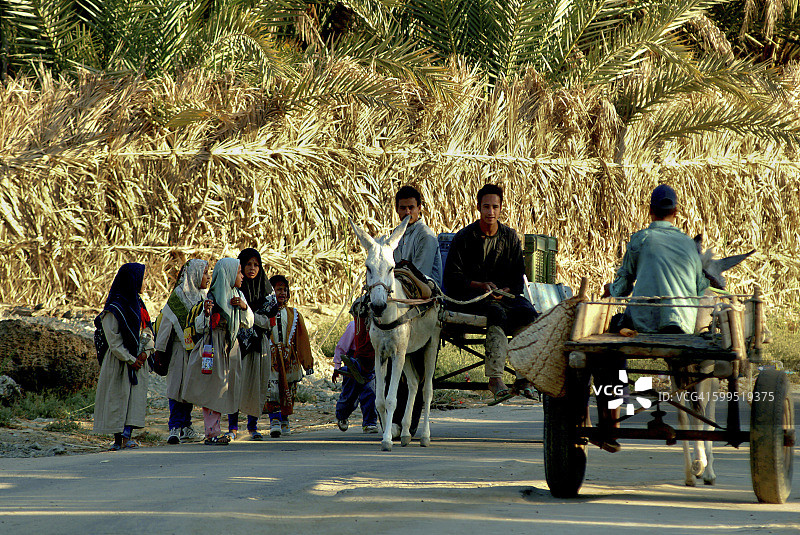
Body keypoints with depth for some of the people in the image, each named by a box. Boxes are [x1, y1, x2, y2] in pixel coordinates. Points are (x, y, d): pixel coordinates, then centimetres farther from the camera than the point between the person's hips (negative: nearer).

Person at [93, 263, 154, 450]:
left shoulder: (138, 304, 14)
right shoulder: (114, 309, -10)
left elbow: (147, 331, 14)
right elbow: (113, 340, -13)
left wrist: (146, 351, -4)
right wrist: (130, 359, -14)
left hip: (137, 361, 6)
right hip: (119, 362, -6)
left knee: (136, 398, -5)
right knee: (118, 398, -3)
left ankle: (127, 436, -11)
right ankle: (118, 440, 1)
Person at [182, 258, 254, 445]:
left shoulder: (238, 295, 10)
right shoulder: (213, 297, -10)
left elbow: (248, 324, 11)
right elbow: (200, 327, -10)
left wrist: (244, 307, -6)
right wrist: (206, 313, -29)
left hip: (231, 348, 7)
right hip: (214, 348, -7)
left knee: (223, 391, 7)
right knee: (213, 389, -6)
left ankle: (213, 432, 13)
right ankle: (212, 433, -5)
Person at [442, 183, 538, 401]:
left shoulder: (510, 237, 12)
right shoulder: (464, 237, 2)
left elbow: (518, 275, 10)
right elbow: (452, 277, 0)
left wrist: (506, 290, -11)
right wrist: (480, 285, -15)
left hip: (506, 294, 4)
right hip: (470, 297, -4)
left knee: (528, 313, -28)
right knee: (497, 313, -37)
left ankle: (525, 377, -31)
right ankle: (495, 378, -46)